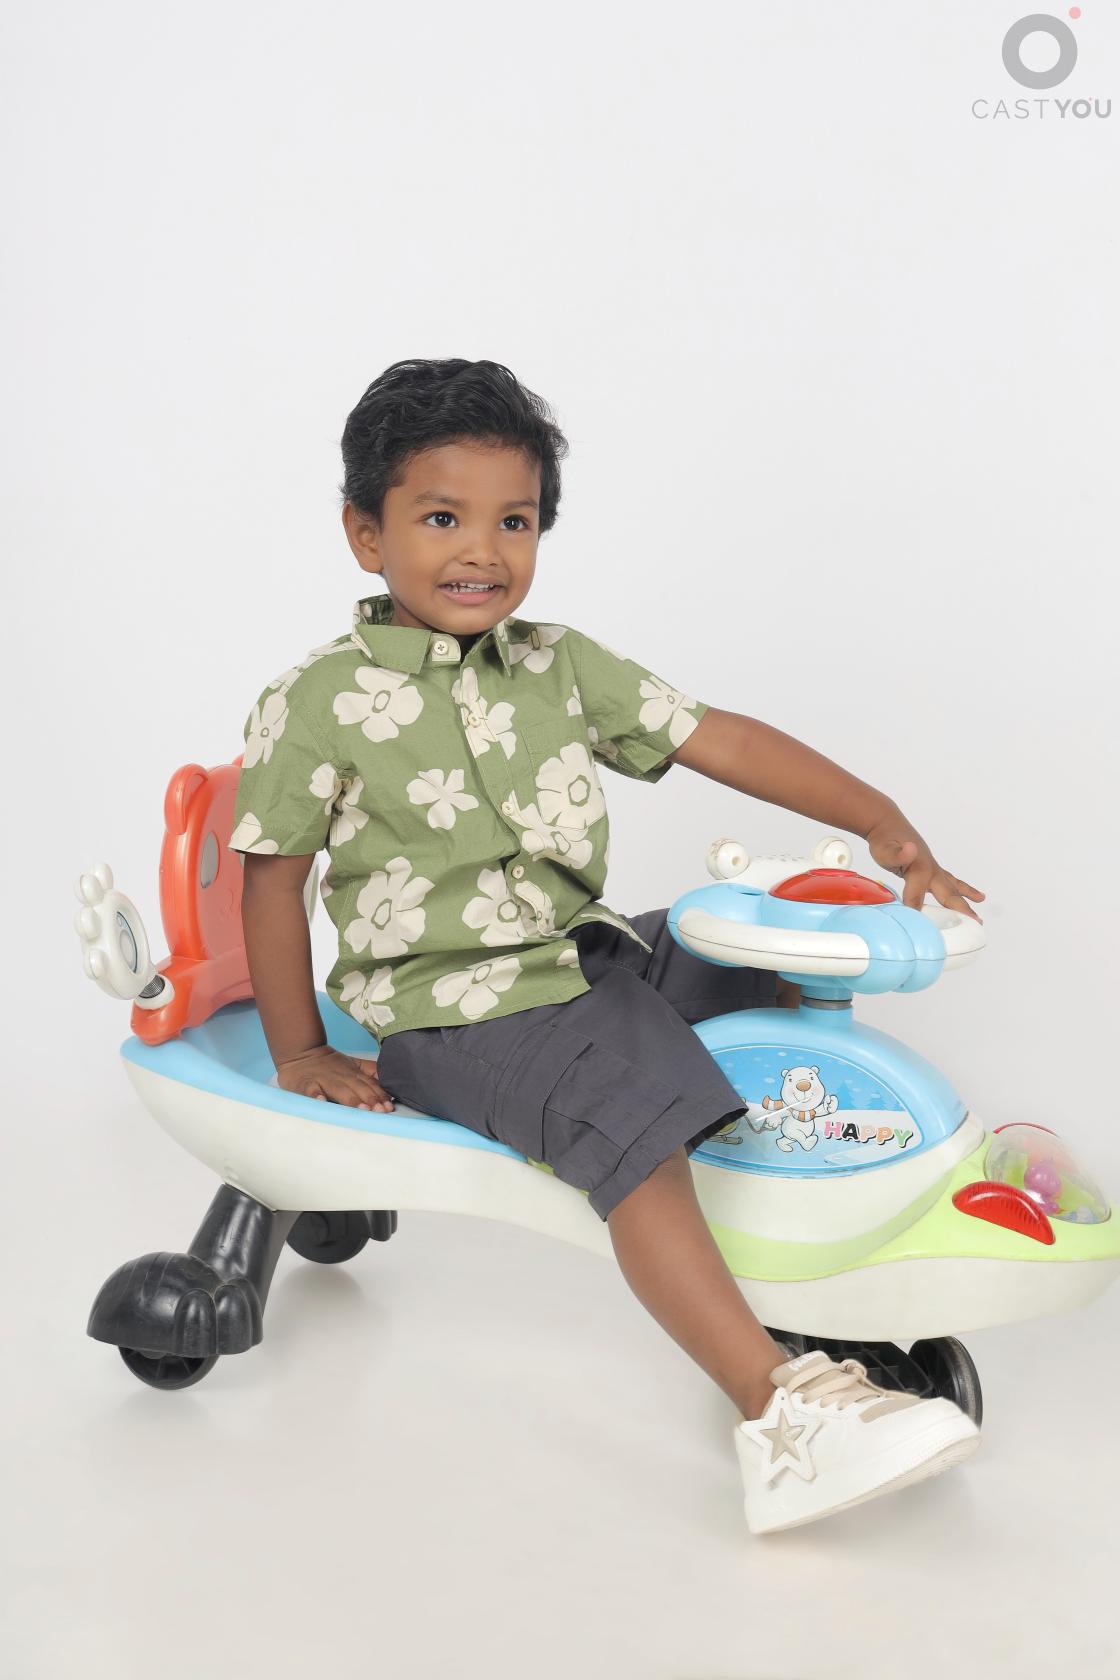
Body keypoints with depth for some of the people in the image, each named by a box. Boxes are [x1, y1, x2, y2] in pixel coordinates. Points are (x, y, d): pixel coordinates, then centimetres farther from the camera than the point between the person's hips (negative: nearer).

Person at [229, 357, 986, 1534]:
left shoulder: (562, 666, 6)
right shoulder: (320, 704, -8)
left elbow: (717, 740, 4)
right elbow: (272, 874, -2)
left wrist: (878, 819, -3)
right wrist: (299, 1053, -1)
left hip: (585, 958, 7)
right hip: (448, 1011, -7)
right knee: (636, 1128, -28)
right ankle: (777, 1413, -29)